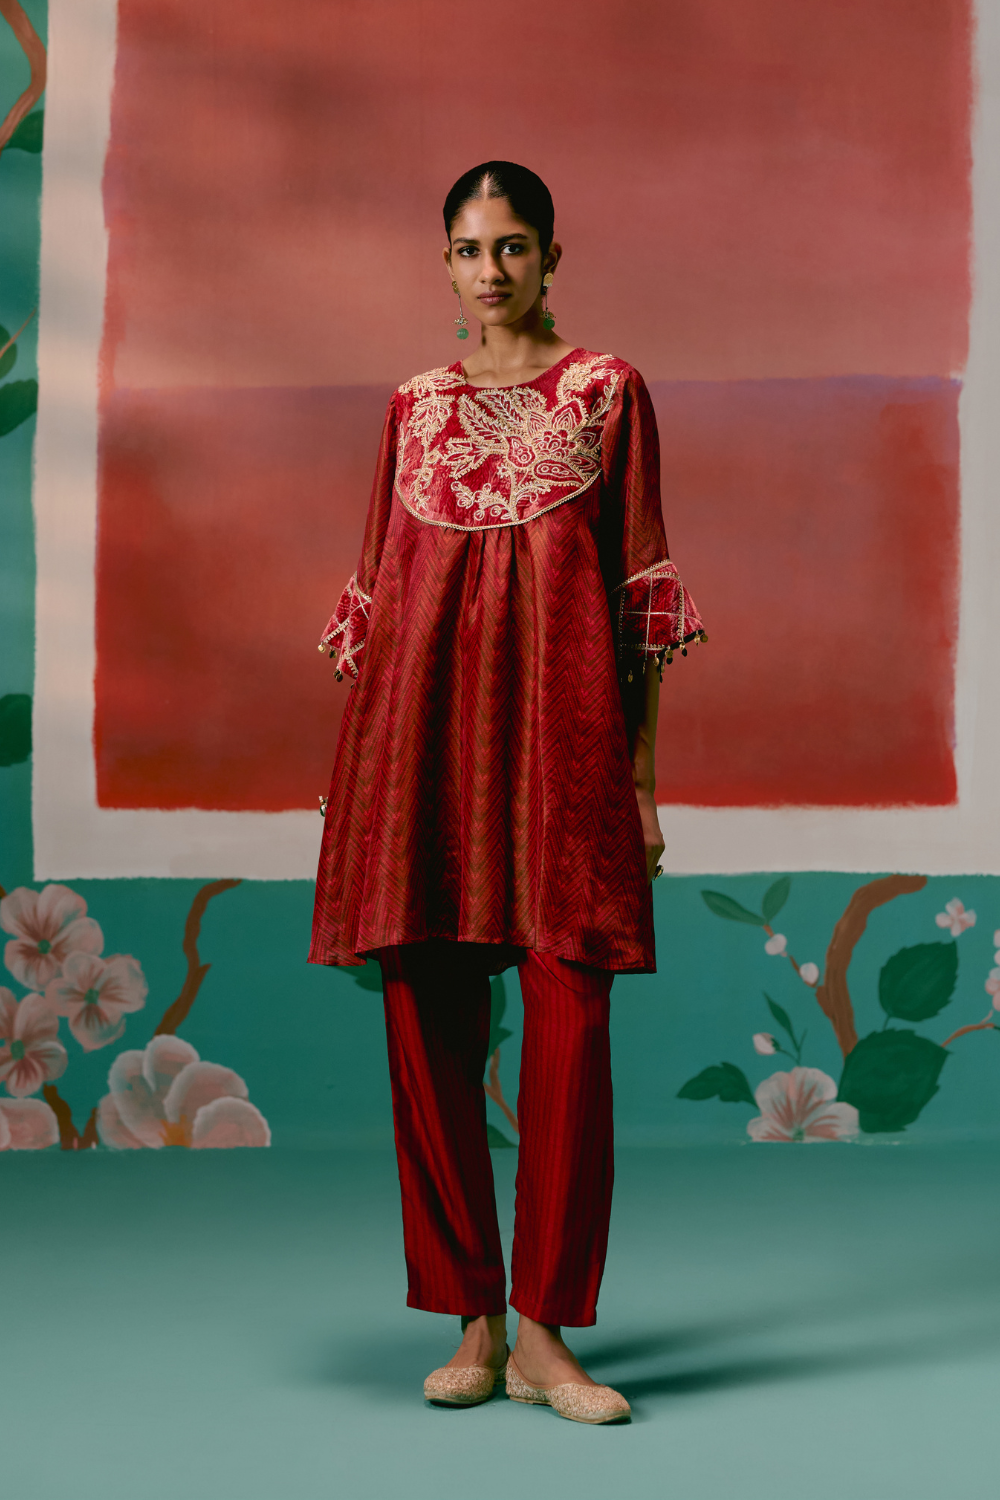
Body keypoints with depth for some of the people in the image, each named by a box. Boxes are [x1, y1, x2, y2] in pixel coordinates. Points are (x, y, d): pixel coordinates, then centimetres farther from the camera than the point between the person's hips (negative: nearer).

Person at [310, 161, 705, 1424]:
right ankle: (475, 1326, 12)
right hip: (424, 713, 3)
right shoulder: (414, 407, 16)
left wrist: (641, 773, -1)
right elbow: (376, 587, 15)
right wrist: (359, 779, 9)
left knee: (570, 1022, -7)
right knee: (428, 1025, 1)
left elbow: (643, 587, 6)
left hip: (561, 716, -2)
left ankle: (543, 1333, 3)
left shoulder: (607, 391, 10)